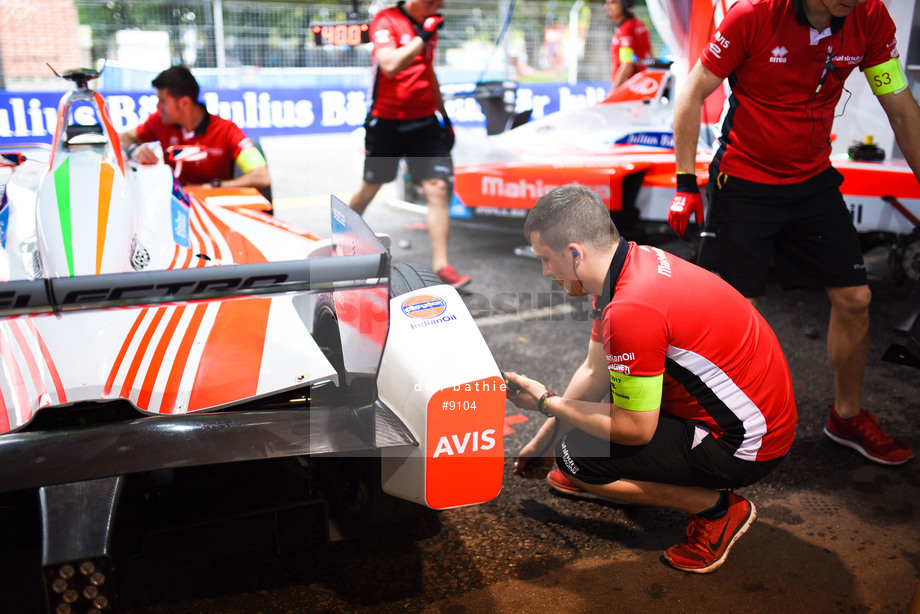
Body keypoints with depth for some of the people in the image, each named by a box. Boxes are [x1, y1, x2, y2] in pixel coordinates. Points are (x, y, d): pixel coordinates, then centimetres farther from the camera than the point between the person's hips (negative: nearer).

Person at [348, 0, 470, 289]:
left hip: (424, 122, 5)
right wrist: (423, 37, -24)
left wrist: (443, 114, 23)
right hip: (386, 122, -4)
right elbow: (390, 66, -27)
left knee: (438, 189, -9)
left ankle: (441, 265, -7)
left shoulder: (428, 26, 10)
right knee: (370, 189, 11)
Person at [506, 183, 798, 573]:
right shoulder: (630, 262, -1)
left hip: (744, 445, -10)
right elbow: (594, 370, 10)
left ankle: (717, 507, -1)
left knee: (578, 456, -13)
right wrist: (543, 439, 14)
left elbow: (635, 431, -21)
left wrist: (547, 403, -9)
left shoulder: (632, 310, -31)